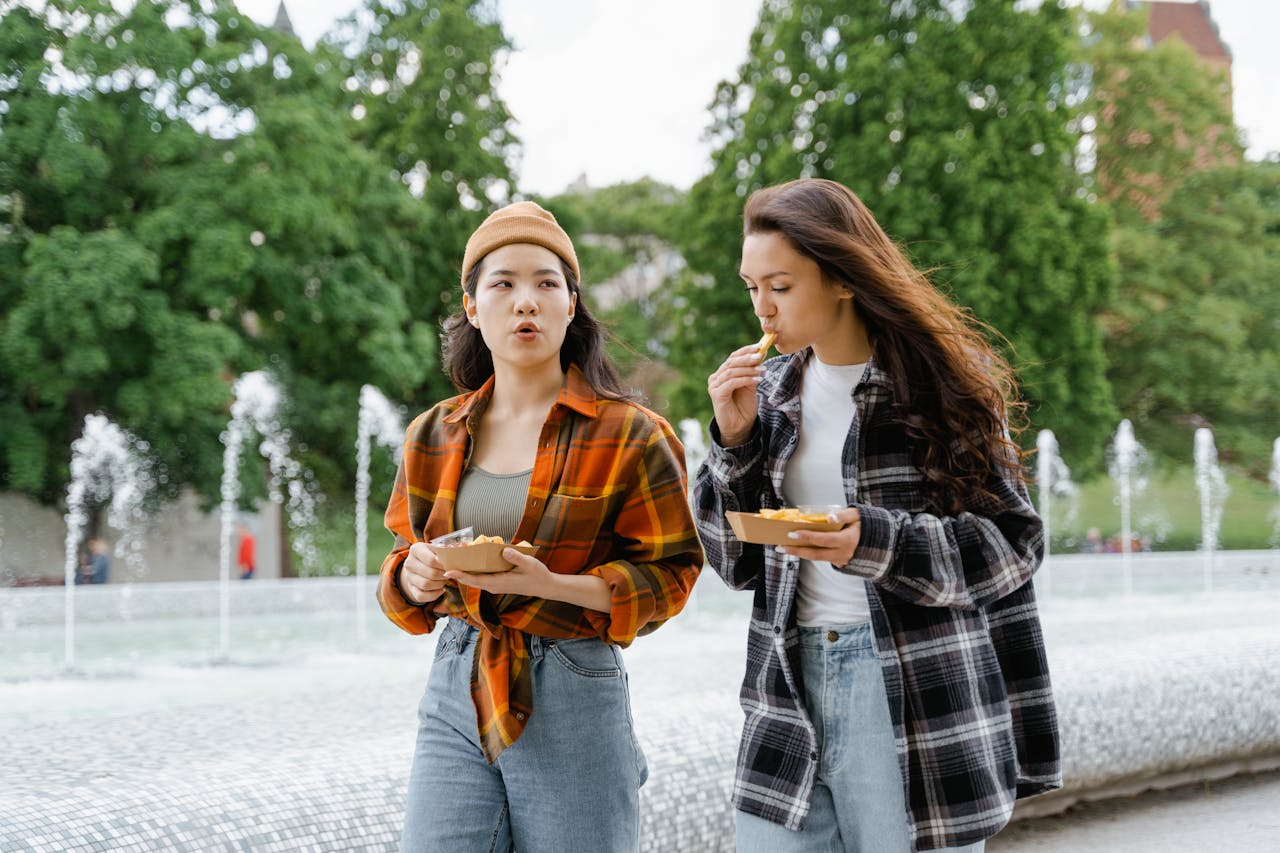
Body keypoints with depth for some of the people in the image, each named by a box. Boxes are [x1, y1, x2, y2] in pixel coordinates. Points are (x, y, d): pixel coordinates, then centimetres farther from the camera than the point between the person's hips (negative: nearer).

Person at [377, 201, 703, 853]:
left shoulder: (628, 436, -3)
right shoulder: (433, 437, 10)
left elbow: (670, 574, -4)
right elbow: (406, 555, 20)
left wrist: (552, 584, -19)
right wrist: (414, 577, -5)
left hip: (574, 703, -3)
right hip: (455, 695, 3)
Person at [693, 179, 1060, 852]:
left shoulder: (940, 380, -4)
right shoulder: (772, 392, 10)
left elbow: (1011, 543, -5)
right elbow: (737, 563, 11)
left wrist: (876, 544, -20)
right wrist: (734, 440, -4)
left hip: (919, 690, -4)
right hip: (791, 691, 4)